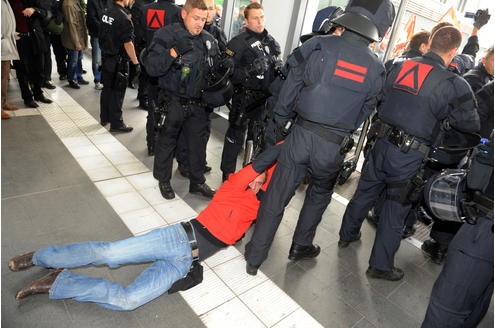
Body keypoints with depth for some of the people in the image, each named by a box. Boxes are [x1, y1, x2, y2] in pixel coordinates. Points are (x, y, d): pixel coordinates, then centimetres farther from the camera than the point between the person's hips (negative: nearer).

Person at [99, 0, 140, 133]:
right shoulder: (124, 18, -19)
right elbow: (127, 44, -19)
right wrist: (136, 62, -13)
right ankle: (116, 123, 9)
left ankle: (104, 118, 30)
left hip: (105, 57, 8)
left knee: (106, 88, 17)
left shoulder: (106, 12, 4)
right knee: (117, 92, 1)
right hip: (118, 61, -8)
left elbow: (104, 36, 12)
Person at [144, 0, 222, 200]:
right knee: (167, 141, 10)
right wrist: (173, 52, -30)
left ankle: (197, 182, 31)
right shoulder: (167, 35, -9)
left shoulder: (209, 40, 6)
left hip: (198, 103, 5)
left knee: (198, 143, 13)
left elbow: (216, 68, 17)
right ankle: (163, 180, 31)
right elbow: (151, 67, -19)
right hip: (173, 102, -4)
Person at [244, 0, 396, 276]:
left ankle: (255, 257, 18)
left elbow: (291, 87, -5)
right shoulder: (376, 69, -1)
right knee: (319, 194, 26)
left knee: (277, 195, 7)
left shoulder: (319, 46, -7)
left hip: (302, 134, -1)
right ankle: (301, 246, 39)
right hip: (334, 145, 2)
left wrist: (280, 121, 7)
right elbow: (365, 111, 7)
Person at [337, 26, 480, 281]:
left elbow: (380, 99, 11)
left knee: (364, 192, 21)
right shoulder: (452, 84, -10)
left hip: (382, 144, 5)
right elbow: (472, 124, 0)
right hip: (409, 157, -4)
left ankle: (347, 234, 43)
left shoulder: (399, 66, 2)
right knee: (395, 211, 9)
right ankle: (380, 265, 24)